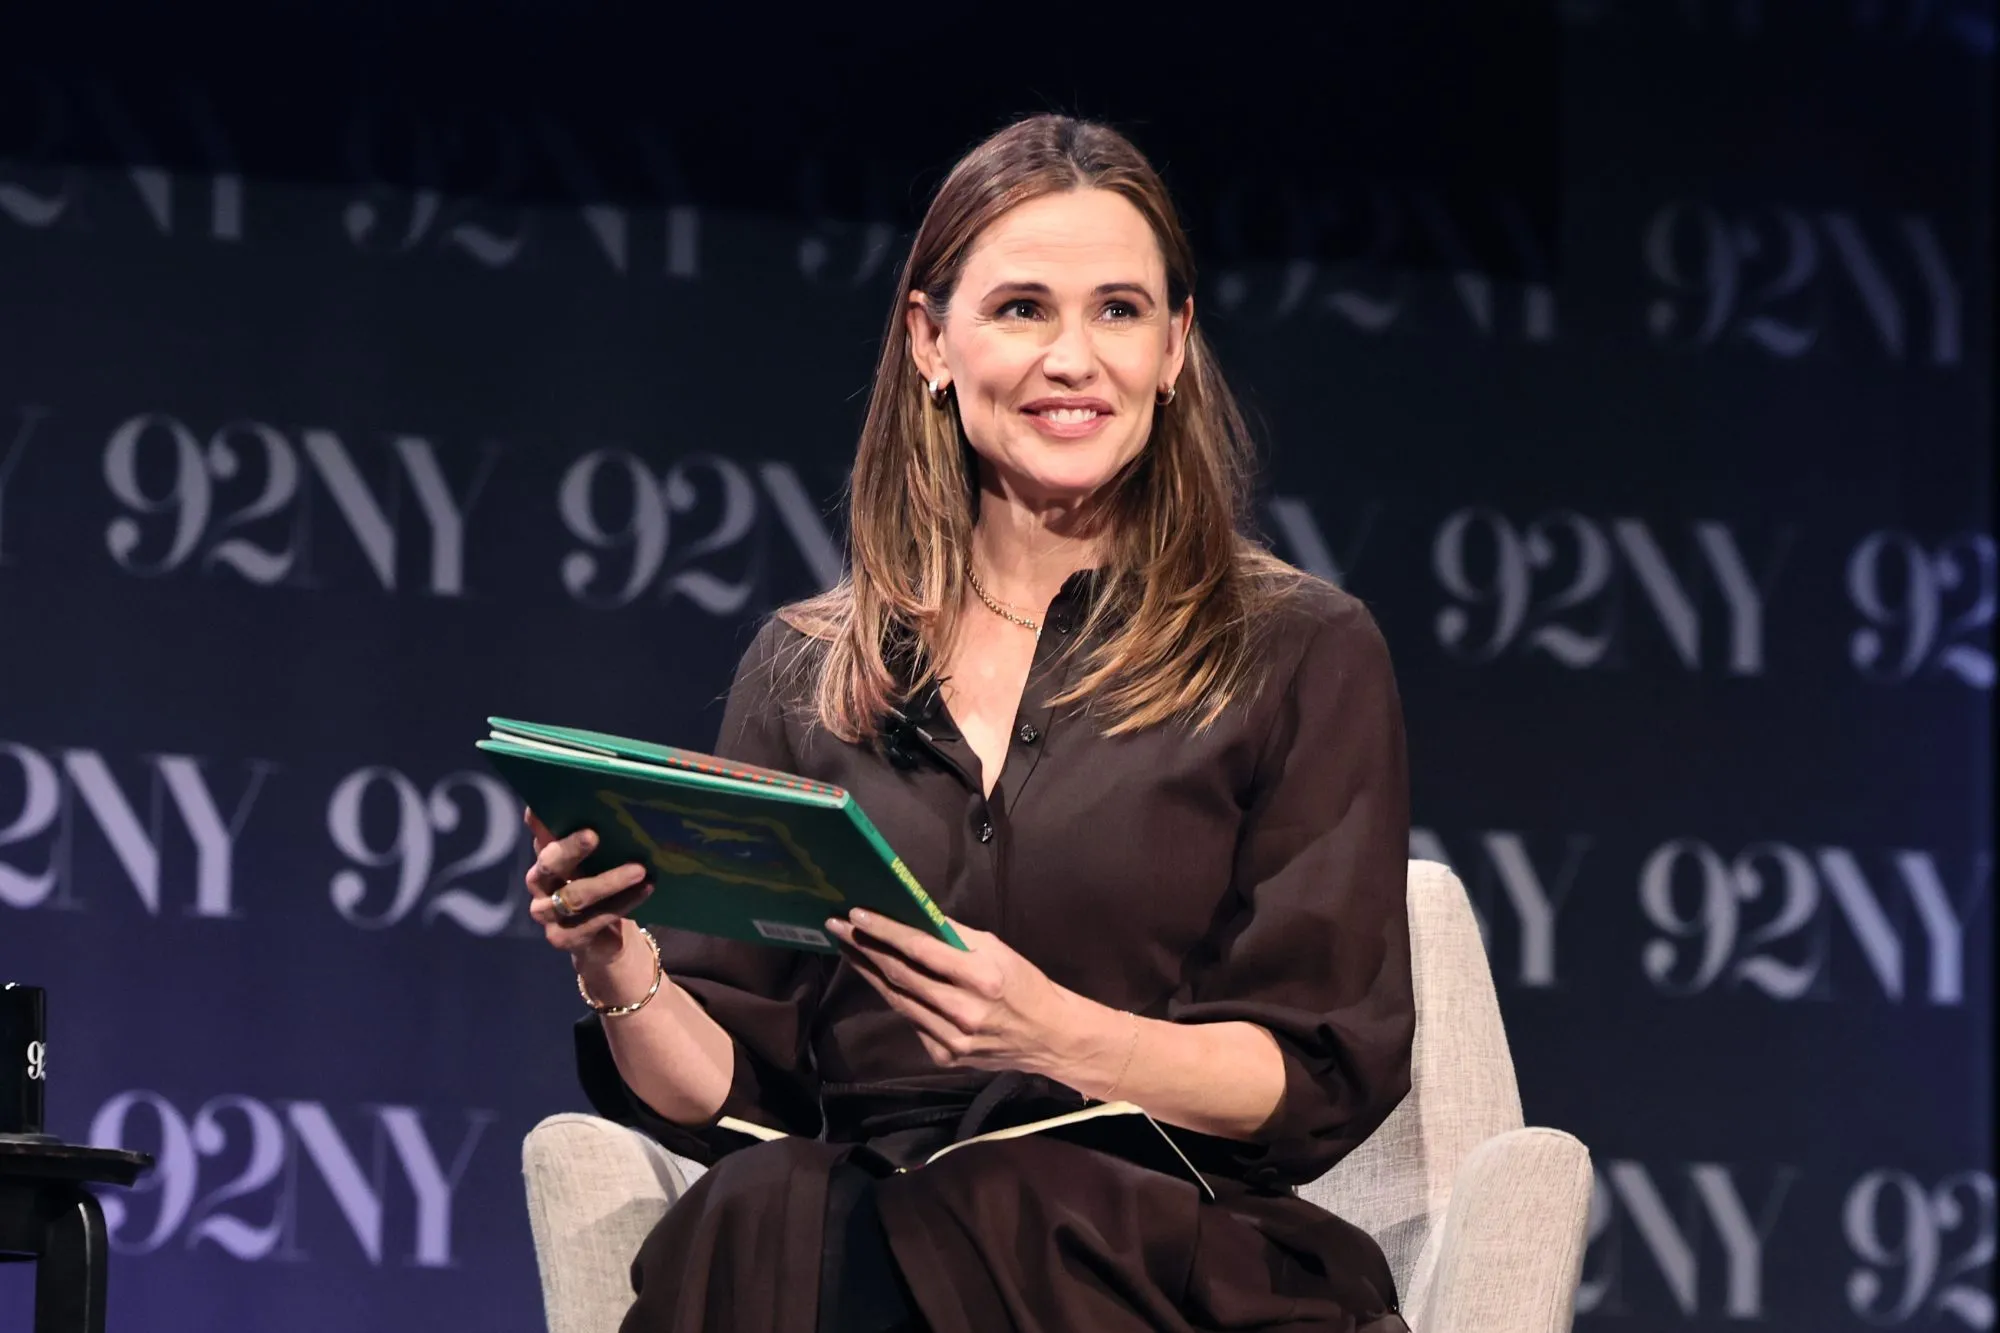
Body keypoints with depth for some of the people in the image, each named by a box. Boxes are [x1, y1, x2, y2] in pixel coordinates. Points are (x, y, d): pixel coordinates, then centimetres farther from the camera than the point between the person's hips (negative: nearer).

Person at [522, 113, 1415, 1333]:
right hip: (842, 1227, 3)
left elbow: (1325, 1081, 1)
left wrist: (1060, 1038, -17)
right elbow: (729, 1096, 16)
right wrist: (619, 972, -7)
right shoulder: (804, 671, 19)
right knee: (756, 1220, -35)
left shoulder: (1299, 655, 9)